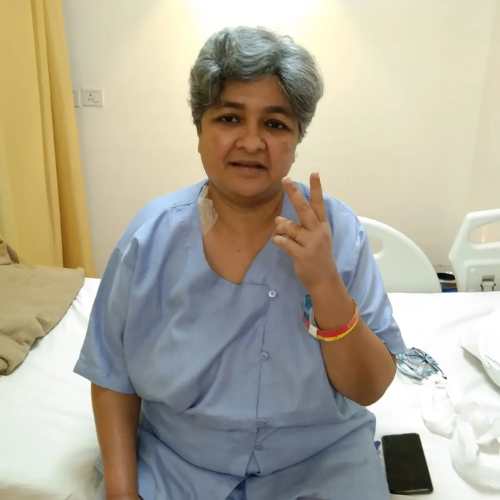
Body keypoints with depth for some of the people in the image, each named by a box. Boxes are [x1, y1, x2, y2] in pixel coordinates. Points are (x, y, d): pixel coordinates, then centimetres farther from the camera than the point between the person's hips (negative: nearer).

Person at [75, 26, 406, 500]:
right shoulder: (152, 235, -11)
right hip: (175, 462, 0)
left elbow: (369, 389, -13)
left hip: (321, 458, 1)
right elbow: (113, 376, -1)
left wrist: (325, 283, -27)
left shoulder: (336, 229, -13)